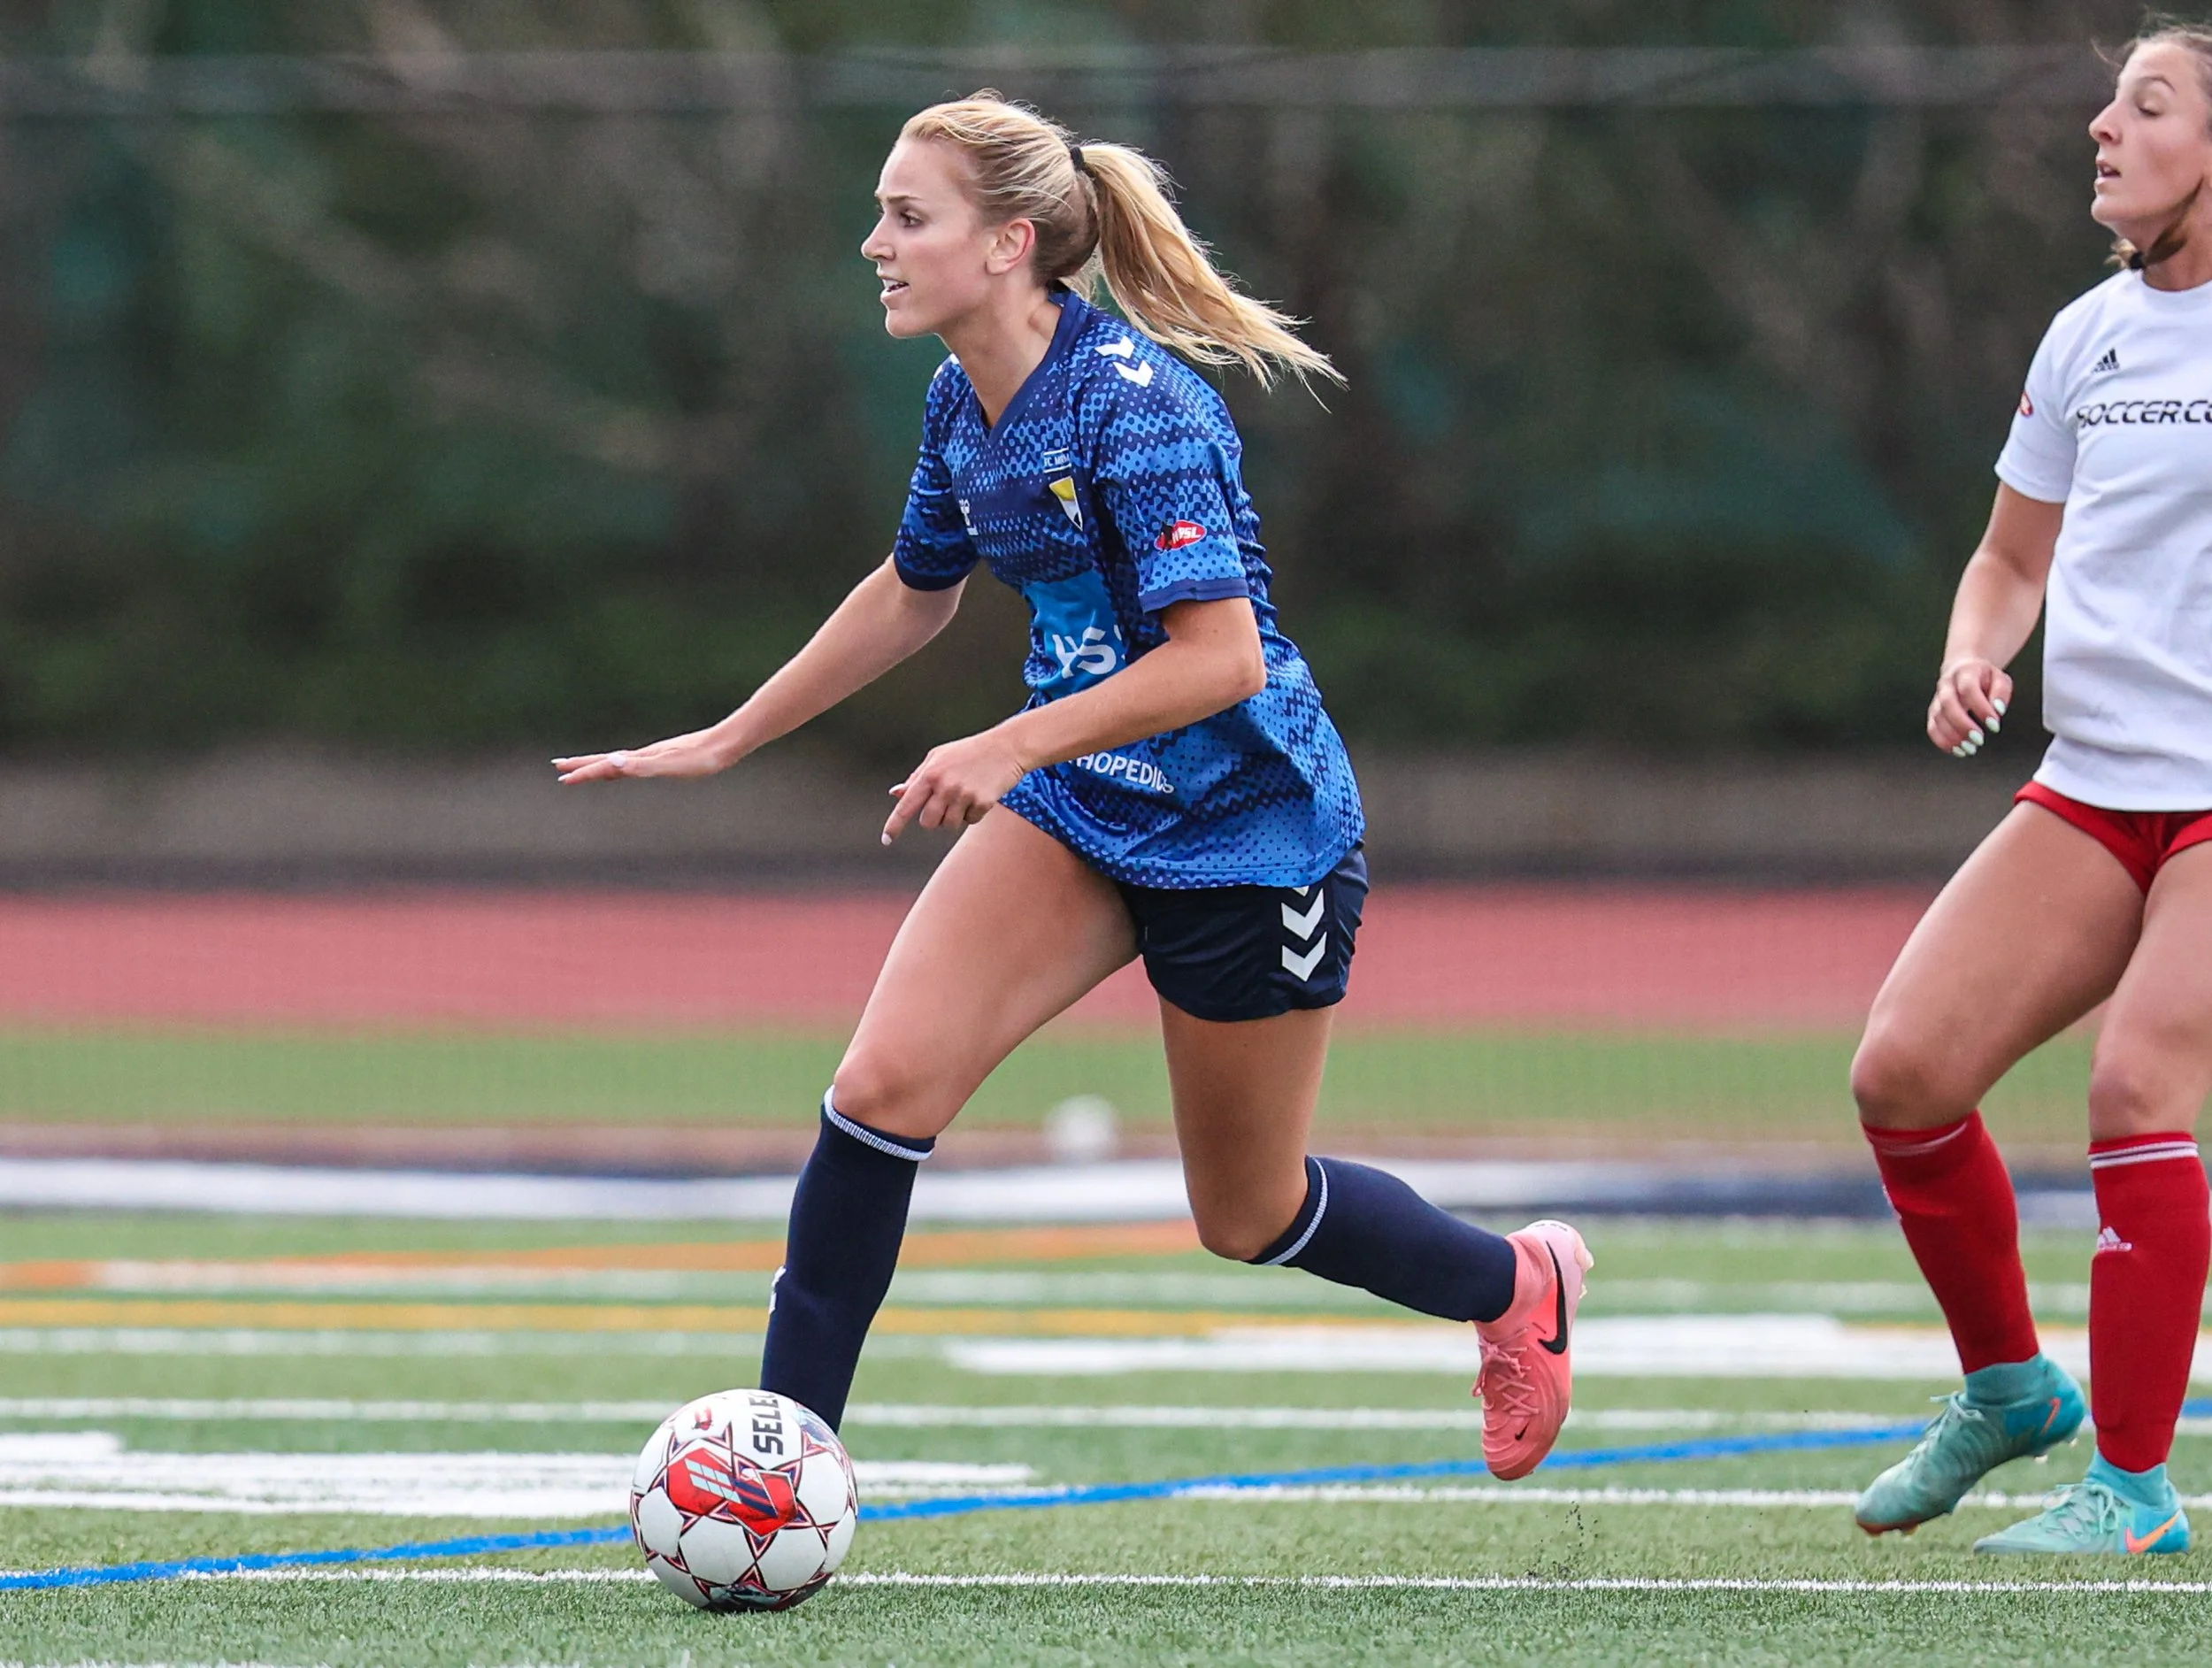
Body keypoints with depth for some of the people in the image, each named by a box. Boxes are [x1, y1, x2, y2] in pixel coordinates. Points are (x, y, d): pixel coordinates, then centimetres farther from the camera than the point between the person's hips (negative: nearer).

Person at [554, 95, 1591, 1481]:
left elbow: (1223, 655, -29)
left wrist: (1013, 748, -35)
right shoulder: (965, 403, 0)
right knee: (885, 1081, -15)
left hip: (1249, 828, -7)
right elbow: (914, 593, 18)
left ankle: (1520, 1285, 38)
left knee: (1248, 1219, 9)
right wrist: (727, 742, 21)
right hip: (1076, 809, 7)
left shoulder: (1133, 405, -25)